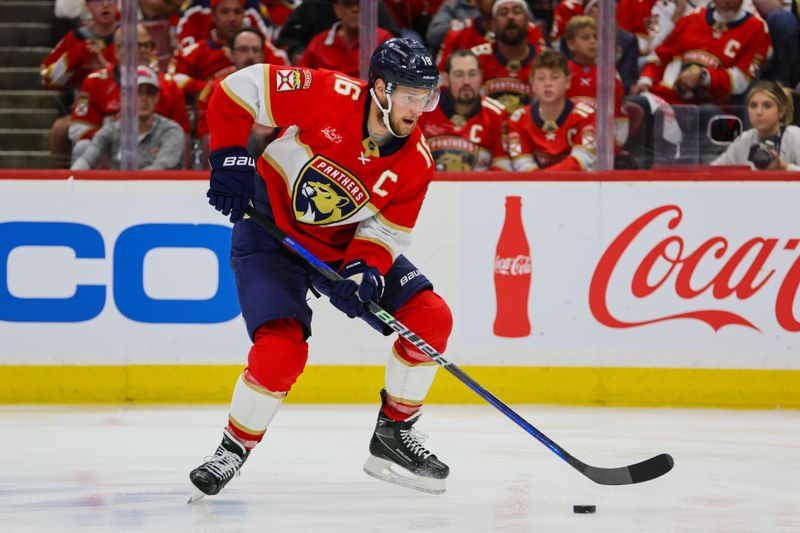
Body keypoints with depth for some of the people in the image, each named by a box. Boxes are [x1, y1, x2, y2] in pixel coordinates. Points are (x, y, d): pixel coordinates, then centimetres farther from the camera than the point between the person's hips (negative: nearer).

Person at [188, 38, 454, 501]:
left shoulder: (416, 162, -12)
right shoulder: (330, 96, -26)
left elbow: (388, 230, -6)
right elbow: (241, 88, -19)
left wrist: (365, 268, -26)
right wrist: (230, 158, -20)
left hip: (346, 244, 5)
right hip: (272, 232, -5)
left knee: (430, 318, -7)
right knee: (281, 349, -25)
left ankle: (393, 436, 8)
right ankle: (232, 452, -4)